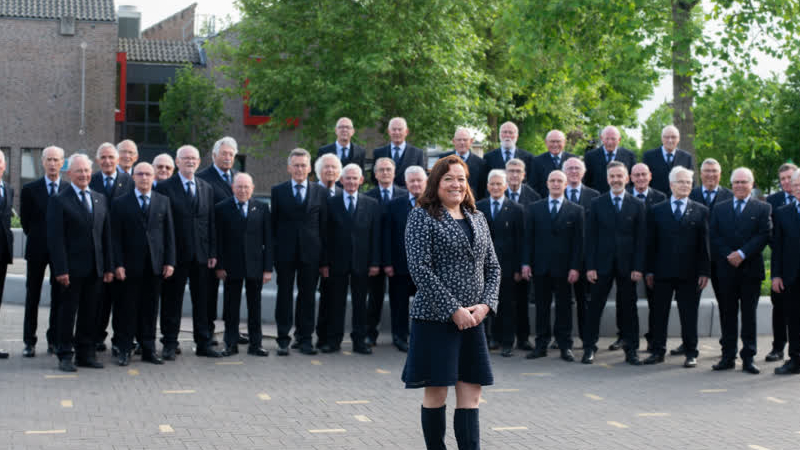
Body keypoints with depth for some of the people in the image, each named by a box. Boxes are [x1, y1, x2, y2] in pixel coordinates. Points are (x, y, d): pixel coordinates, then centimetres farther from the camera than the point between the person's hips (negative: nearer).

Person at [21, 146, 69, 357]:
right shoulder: (30, 189, 1)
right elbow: (25, 221, 6)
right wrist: (36, 238, 5)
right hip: (37, 250, 0)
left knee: (59, 296, 5)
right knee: (32, 296, 4)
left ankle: (54, 340, 13)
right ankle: (29, 342, 10)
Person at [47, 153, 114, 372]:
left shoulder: (100, 199, 13)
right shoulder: (59, 201, -4)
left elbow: (106, 235, 14)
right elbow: (55, 238, -9)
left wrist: (108, 267, 8)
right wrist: (61, 270, -16)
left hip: (95, 268, 5)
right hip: (72, 269, -5)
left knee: (90, 313, 9)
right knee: (67, 312, 1)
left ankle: (85, 353, 17)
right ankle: (65, 356, 9)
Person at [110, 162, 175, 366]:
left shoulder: (163, 201, 10)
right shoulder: (121, 203, 2)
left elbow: (169, 234, 8)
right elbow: (116, 237, -1)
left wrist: (169, 262, 1)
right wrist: (118, 264, -9)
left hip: (155, 265, 2)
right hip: (131, 265, -2)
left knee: (150, 309, 7)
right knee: (127, 309, 2)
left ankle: (149, 349, 15)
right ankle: (125, 350, 9)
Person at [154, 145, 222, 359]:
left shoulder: (207, 189, 13)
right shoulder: (165, 187, -2)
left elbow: (211, 222, 12)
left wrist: (213, 252, 5)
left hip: (201, 254, 4)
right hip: (176, 253, -4)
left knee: (202, 301, 9)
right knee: (172, 301, 2)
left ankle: (203, 344, 17)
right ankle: (170, 345, 10)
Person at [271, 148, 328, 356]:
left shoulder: (320, 192, 6)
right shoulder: (278, 191, 5)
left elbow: (324, 226, 5)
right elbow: (273, 223, 4)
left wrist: (324, 258, 0)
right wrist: (272, 252, -3)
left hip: (310, 253, 0)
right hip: (285, 252, 0)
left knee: (307, 296, 5)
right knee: (284, 295, 4)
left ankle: (305, 339, 14)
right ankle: (283, 340, 10)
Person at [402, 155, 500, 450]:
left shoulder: (477, 219, 14)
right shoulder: (422, 216, -4)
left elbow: (492, 267, 14)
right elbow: (419, 268, -13)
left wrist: (485, 305, -3)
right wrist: (454, 309, -16)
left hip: (472, 320, 5)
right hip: (435, 318, -5)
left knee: (470, 394, 2)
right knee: (435, 393, 2)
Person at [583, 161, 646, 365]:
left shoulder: (637, 205, 5)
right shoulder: (597, 204, 5)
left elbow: (640, 239, 3)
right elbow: (590, 237, 2)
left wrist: (638, 267, -5)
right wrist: (590, 266, -6)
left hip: (627, 265, 0)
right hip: (602, 264, 0)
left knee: (628, 308, 5)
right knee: (595, 307, 2)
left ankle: (631, 350, 12)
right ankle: (589, 348, 9)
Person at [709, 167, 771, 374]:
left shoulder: (762, 208, 5)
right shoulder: (719, 208, 12)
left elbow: (764, 235, -6)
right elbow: (713, 236, 4)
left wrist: (742, 254, -14)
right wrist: (728, 256, -10)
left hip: (750, 269, -2)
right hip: (726, 269, 2)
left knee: (749, 315, 2)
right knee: (727, 314, 5)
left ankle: (748, 358, 6)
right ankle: (728, 356, 12)